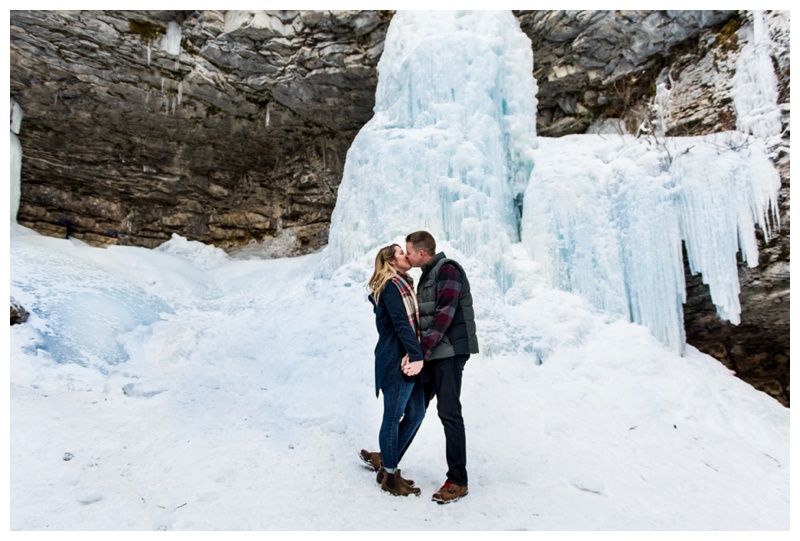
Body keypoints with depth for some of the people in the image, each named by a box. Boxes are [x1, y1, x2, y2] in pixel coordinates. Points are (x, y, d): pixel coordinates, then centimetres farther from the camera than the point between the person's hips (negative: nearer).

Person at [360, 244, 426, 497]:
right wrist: (417, 356, -19)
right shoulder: (392, 286, -9)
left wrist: (416, 355, -5)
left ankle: (385, 459, 28)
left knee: (416, 413, 14)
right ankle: (390, 476, 15)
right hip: (397, 361, -9)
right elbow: (401, 324, -18)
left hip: (409, 360, 9)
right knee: (394, 417, 2)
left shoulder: (403, 285, 19)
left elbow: (412, 322, 9)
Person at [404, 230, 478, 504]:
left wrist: (421, 350, -22)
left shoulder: (447, 270, -11)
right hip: (431, 353, 9)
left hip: (449, 350, -9)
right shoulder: (428, 274, 18)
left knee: (449, 412, -6)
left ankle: (458, 481, 4)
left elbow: (444, 315, -20)